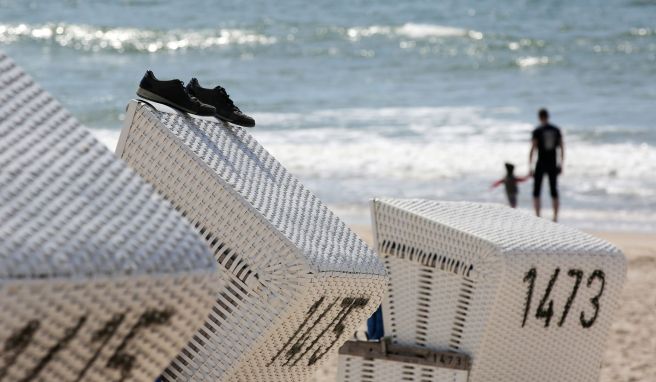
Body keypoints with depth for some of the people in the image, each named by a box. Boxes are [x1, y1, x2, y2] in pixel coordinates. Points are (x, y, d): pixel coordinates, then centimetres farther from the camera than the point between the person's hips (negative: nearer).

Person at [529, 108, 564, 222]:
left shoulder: (537, 131, -9)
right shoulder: (556, 130, 4)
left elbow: (533, 149, -12)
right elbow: (562, 148, 6)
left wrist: (530, 166, -8)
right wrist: (561, 164, 14)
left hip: (541, 164, -4)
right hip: (553, 165, 4)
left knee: (536, 192, 5)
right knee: (554, 192, 10)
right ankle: (555, 217, 5)